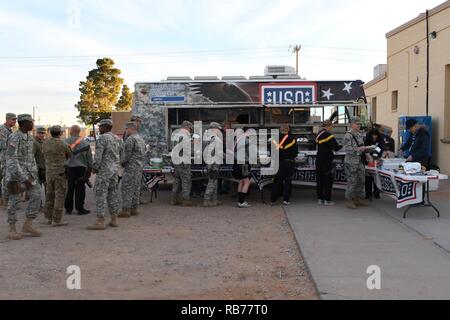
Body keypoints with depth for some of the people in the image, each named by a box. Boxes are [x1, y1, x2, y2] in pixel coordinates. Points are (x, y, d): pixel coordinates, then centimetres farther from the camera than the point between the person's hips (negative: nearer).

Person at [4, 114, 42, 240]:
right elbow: (11, 160, -22)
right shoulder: (14, 138, -16)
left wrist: (34, 174, 17)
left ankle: (28, 225, 4)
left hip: (28, 173, 7)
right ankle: (12, 229, 13)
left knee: (36, 195, -4)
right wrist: (24, 178, -26)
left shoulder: (30, 137, 10)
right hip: (15, 173, -7)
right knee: (14, 200, 1)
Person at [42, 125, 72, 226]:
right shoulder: (62, 144, -13)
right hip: (61, 173, -6)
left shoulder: (45, 144, 4)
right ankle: (57, 220, -3)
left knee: (50, 196, 14)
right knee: (60, 196, -3)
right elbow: (70, 155, 4)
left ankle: (49, 218, 20)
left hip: (49, 173, 7)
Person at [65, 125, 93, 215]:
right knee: (80, 189, 3)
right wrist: (90, 169, 10)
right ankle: (80, 209, 5)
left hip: (68, 168, 1)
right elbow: (89, 157, 2)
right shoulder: (85, 143, -2)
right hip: (80, 168, -1)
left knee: (69, 189, 9)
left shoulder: (65, 142, -1)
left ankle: (68, 209, 15)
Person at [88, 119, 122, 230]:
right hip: (115, 170, 8)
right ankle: (114, 220, 15)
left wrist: (94, 168, -5)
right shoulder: (117, 139, 12)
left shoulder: (102, 138, -13)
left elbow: (98, 155, -17)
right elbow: (121, 155, 15)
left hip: (104, 171, -8)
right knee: (113, 194, 12)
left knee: (100, 195, -6)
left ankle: (100, 222, -8)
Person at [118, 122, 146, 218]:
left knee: (127, 188, -6)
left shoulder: (130, 139, -16)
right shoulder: (141, 139, 15)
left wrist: (121, 162, -1)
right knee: (136, 188, 11)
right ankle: (134, 209, 16)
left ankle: (126, 210, -6)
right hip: (140, 166, 10)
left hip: (131, 167, -9)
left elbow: (127, 154, -18)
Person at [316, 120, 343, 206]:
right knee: (328, 180, 0)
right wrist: (342, 145, -1)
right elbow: (336, 148, -20)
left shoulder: (318, 135, 12)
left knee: (320, 179, 11)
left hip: (318, 160, 8)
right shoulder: (328, 135, -15)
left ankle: (320, 199, 15)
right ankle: (327, 200, 2)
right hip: (327, 161, -8)